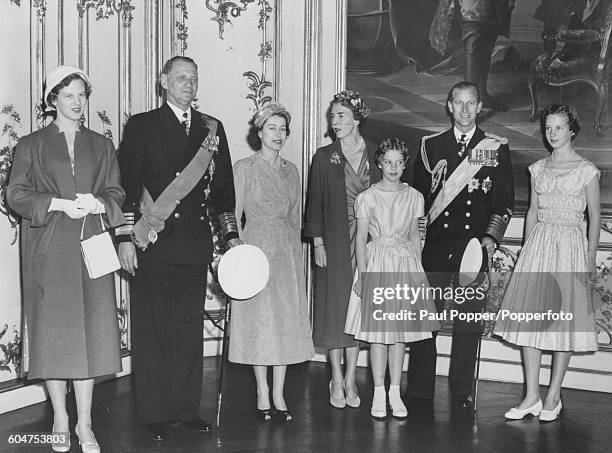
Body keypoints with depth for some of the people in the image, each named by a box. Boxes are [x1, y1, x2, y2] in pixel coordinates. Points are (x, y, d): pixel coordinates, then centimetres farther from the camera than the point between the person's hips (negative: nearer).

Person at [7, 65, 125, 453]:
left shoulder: (101, 146, 15)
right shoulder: (32, 145, 8)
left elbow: (117, 193, 10)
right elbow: (16, 193, 0)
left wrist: (97, 203, -12)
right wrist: (59, 204, -14)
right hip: (48, 250, -2)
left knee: (92, 330, -3)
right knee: (54, 330, -1)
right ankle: (60, 419, 12)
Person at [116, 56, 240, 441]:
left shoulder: (211, 129, 13)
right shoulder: (142, 126, 3)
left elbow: (223, 185, 15)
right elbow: (126, 185, -1)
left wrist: (231, 234, 9)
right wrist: (126, 237, -8)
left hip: (196, 243, 3)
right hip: (152, 243, -3)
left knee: (190, 327, 8)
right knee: (152, 329, 2)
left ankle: (187, 408, 19)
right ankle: (155, 414, 12)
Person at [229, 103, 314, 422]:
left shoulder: (291, 171, 13)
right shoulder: (244, 168, 0)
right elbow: (233, 214, -3)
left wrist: (295, 249, 12)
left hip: (288, 251, 4)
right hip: (256, 248, -4)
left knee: (287, 320, 2)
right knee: (259, 320, -3)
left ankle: (279, 395, 9)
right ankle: (263, 394, 8)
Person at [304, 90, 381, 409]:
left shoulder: (376, 155, 6)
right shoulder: (324, 157, 3)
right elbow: (314, 203, 2)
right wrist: (318, 242, -6)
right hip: (334, 242, -1)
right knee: (335, 306, 1)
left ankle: (350, 379, 13)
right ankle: (337, 381, 11)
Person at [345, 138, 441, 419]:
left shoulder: (414, 197, 8)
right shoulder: (367, 197, 0)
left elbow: (414, 236, 13)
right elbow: (361, 238, -1)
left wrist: (418, 270, 7)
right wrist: (363, 274, -8)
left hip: (406, 263, 3)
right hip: (376, 263, -2)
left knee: (402, 331, 4)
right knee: (378, 331, -2)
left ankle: (395, 393, 13)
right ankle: (379, 393, 7)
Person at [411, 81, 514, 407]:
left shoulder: (496, 148, 7)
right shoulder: (431, 146, 10)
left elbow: (505, 199, 6)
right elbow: (417, 194, 12)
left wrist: (491, 237, -8)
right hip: (434, 244, 1)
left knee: (469, 320, 2)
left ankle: (462, 391, 14)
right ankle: (419, 391, 11)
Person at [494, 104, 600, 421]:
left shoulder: (586, 170, 0)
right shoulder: (538, 169, 12)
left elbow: (594, 216, 2)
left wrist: (591, 258, -4)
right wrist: (526, 250, 11)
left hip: (570, 244, -4)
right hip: (538, 243, 4)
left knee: (564, 317, -1)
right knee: (530, 316, -1)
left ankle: (553, 396, 10)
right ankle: (532, 396, 6)